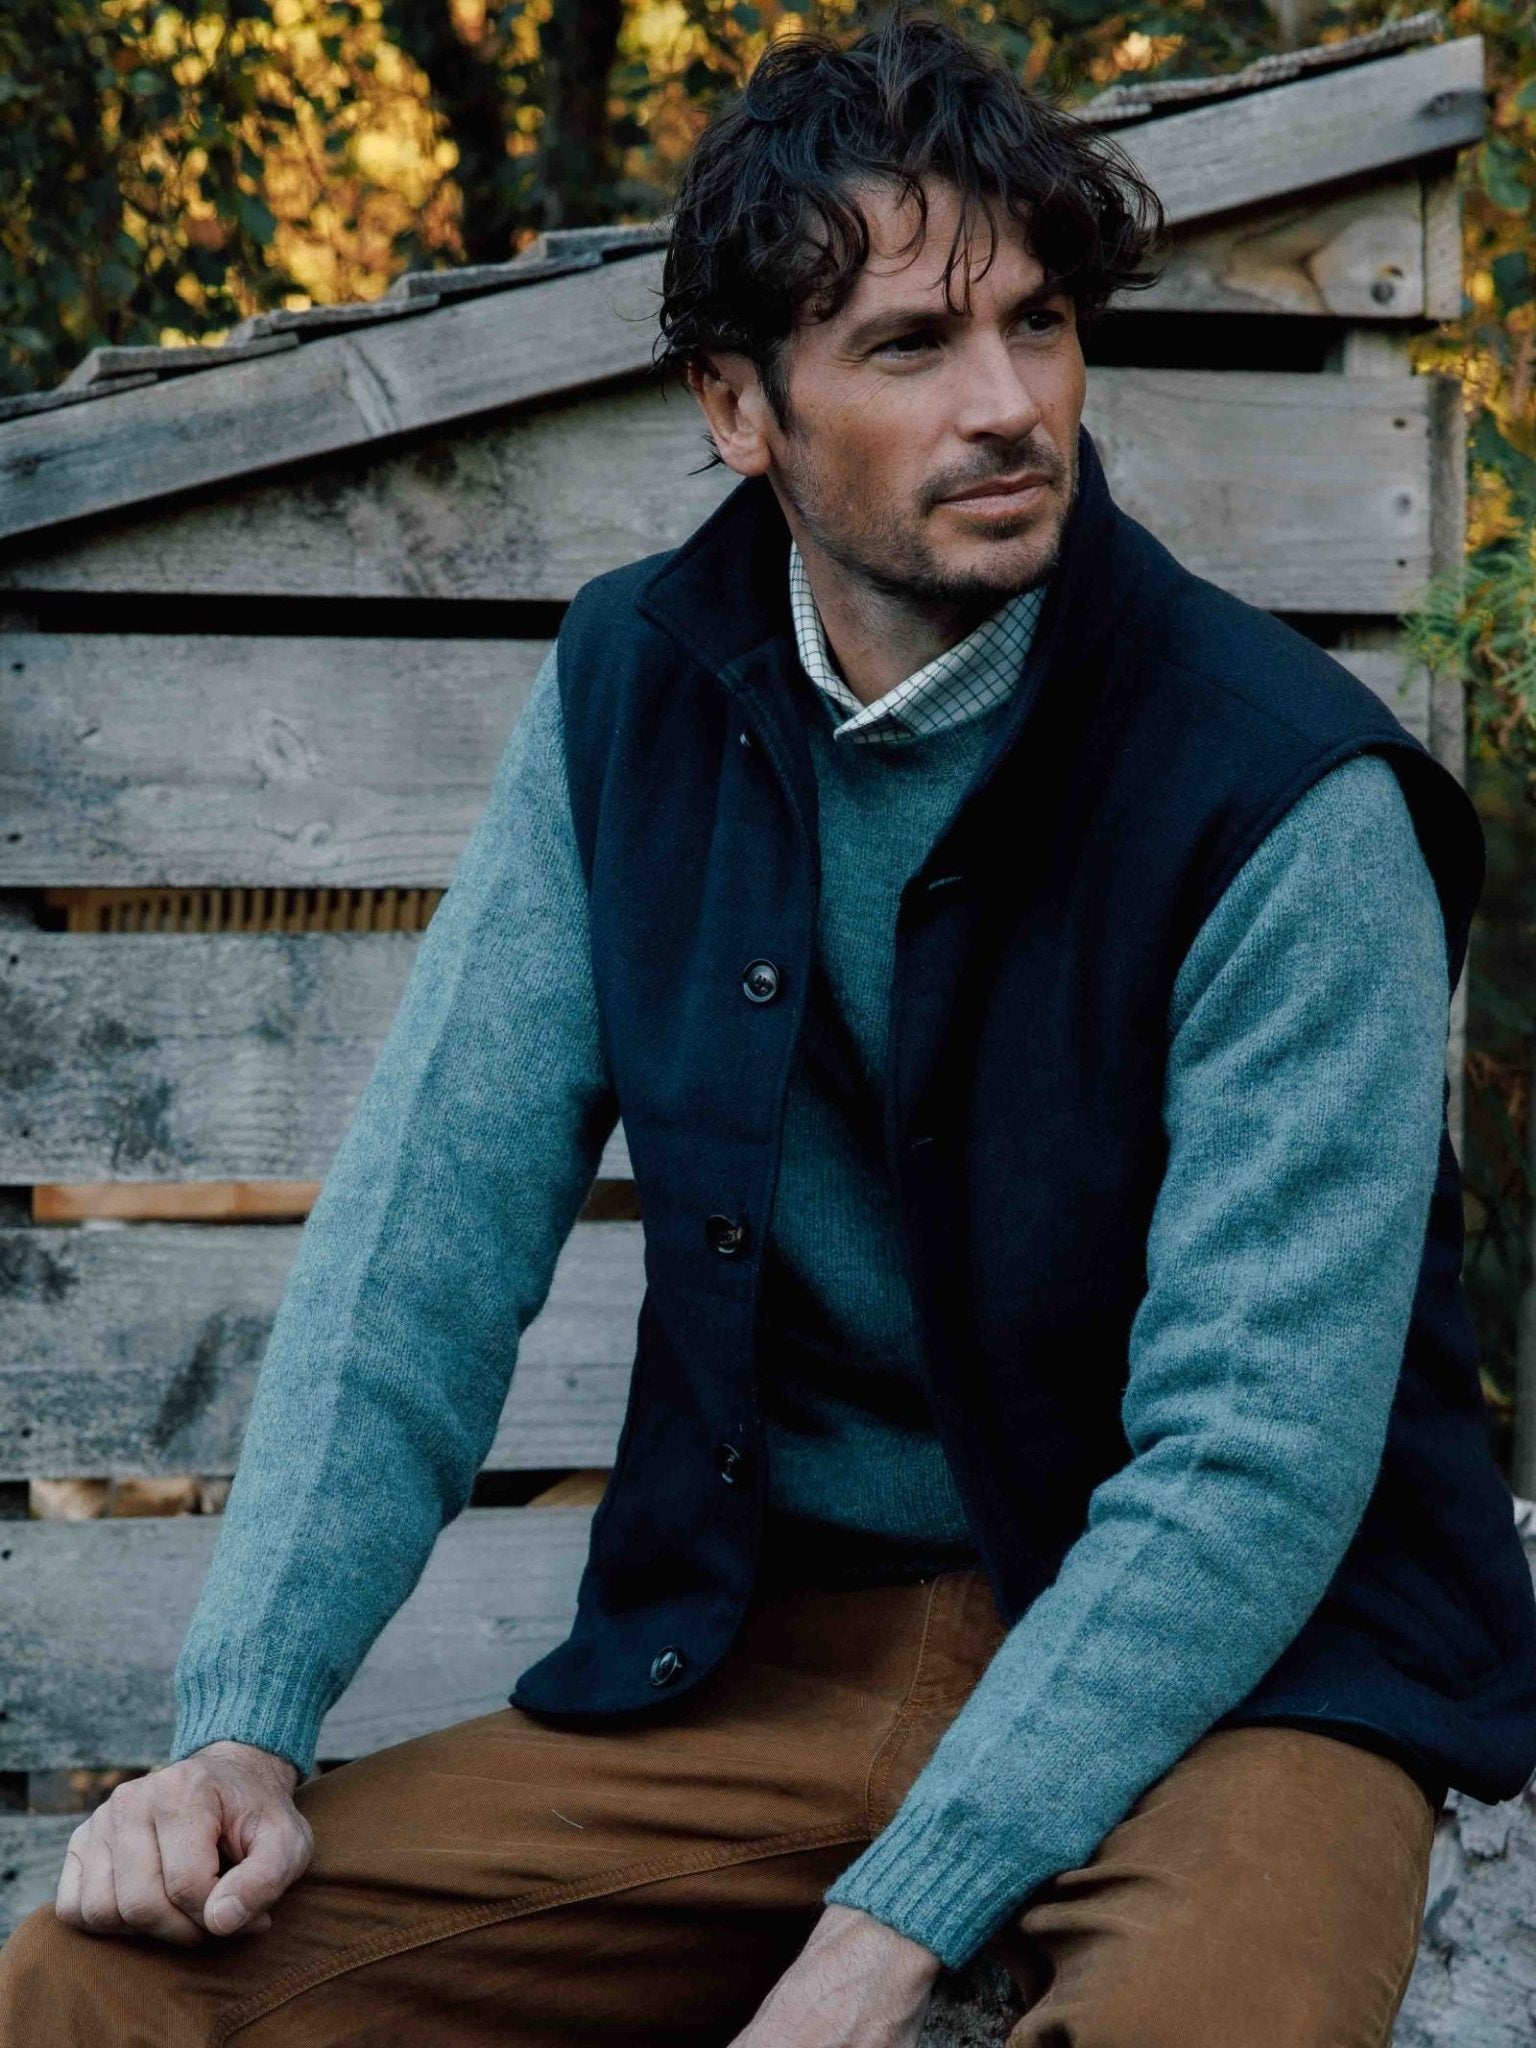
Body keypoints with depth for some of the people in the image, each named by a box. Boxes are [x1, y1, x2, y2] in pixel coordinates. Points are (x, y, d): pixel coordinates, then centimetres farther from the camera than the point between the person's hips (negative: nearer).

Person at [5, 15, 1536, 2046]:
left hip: (1229, 1652, -4)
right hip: (764, 1637, 4)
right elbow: (427, 1229, 1)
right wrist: (243, 1724, -12)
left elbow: (1257, 1458, -18)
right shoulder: (631, 694, 1)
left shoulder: (1291, 800, -15)